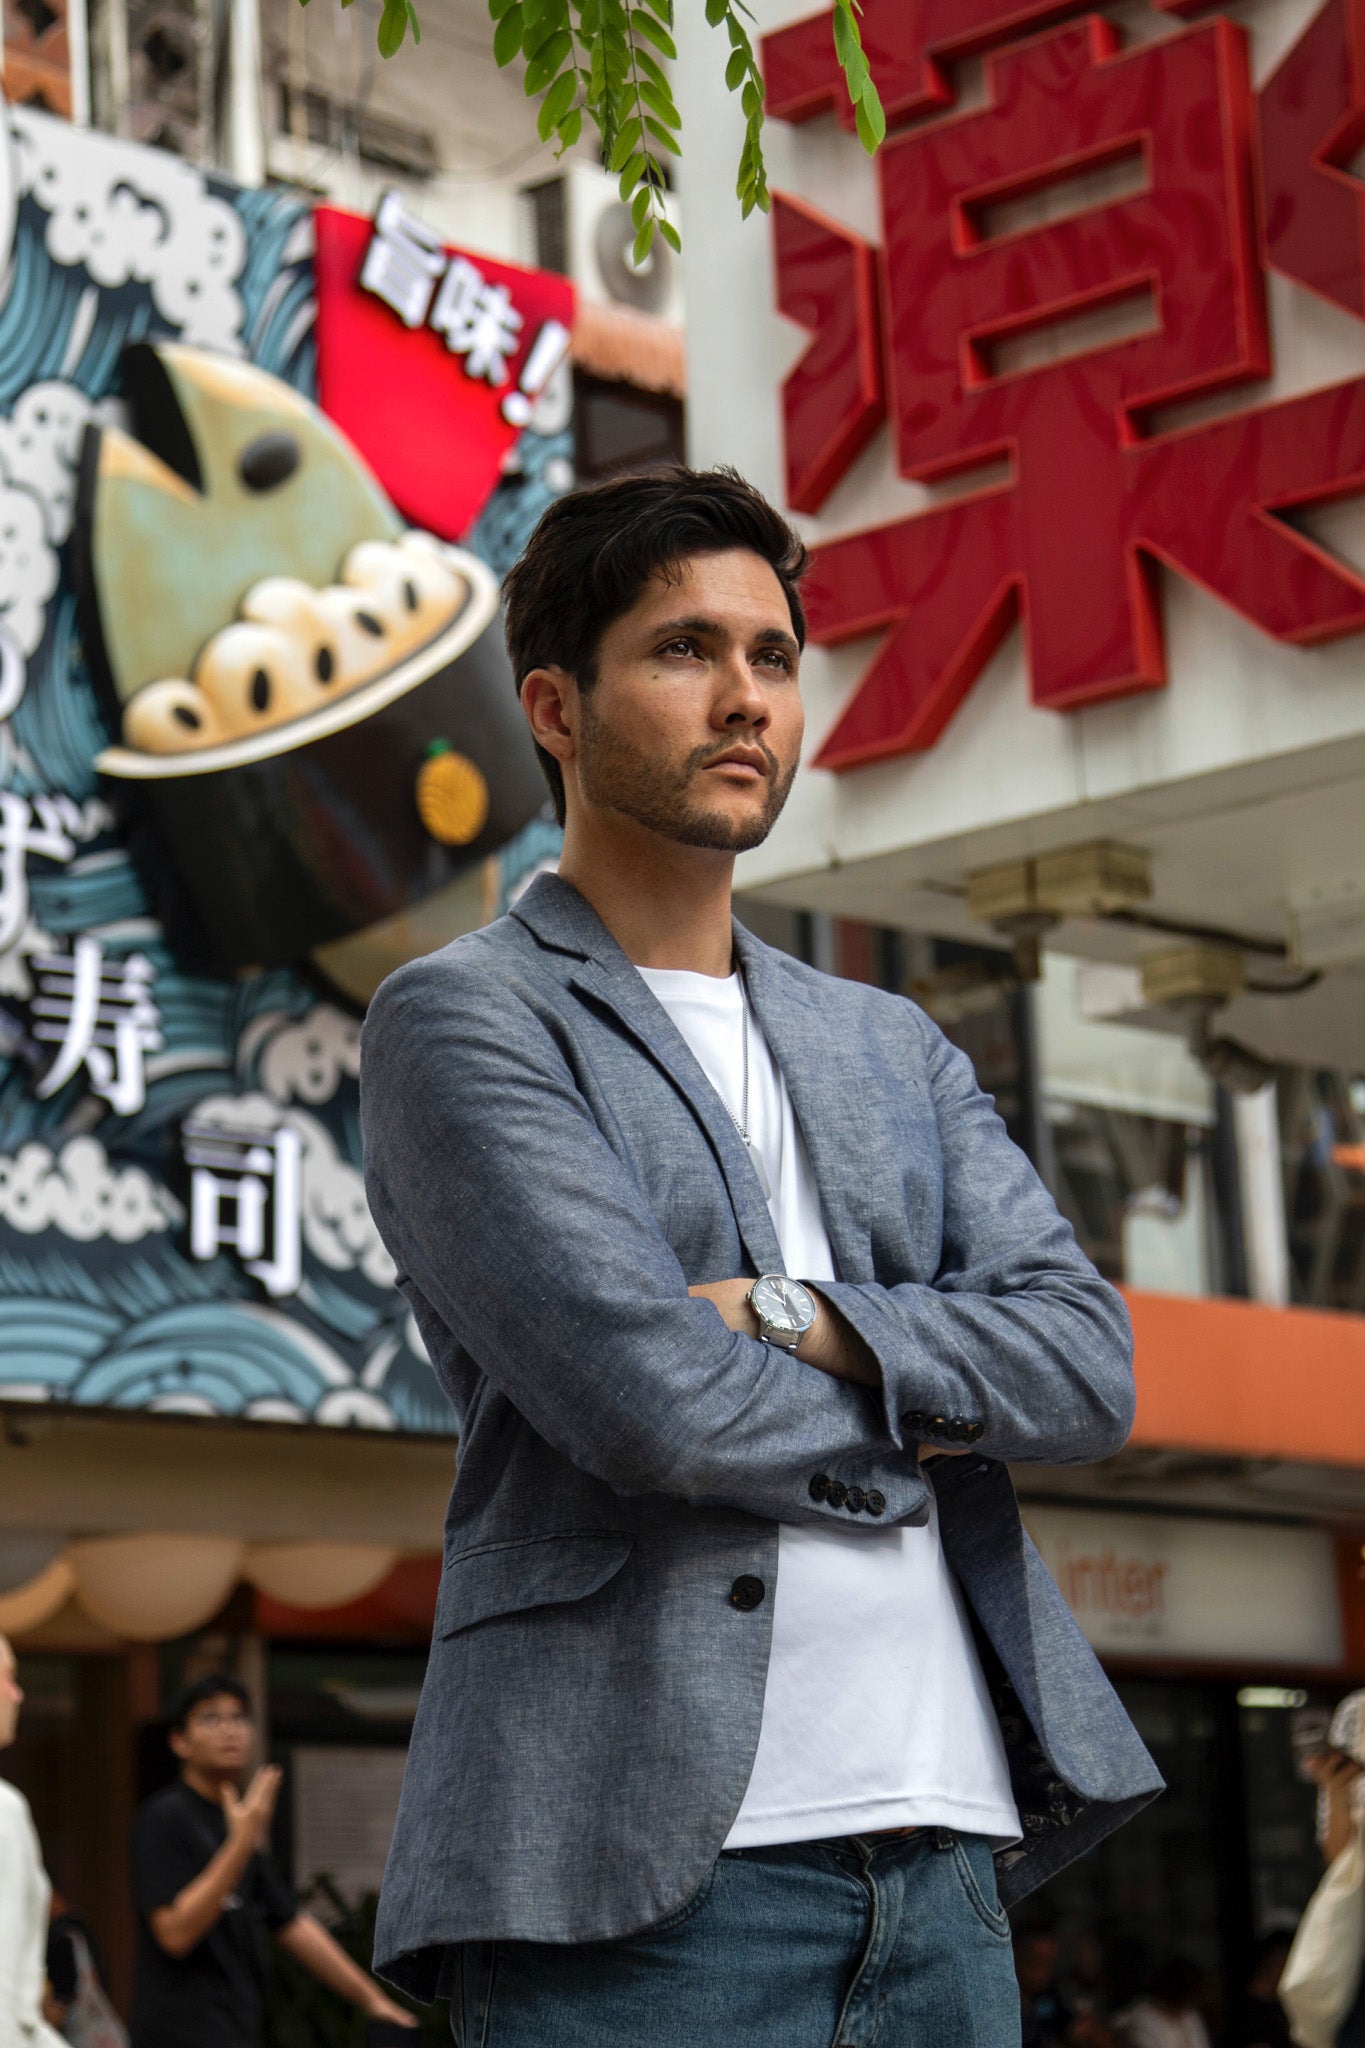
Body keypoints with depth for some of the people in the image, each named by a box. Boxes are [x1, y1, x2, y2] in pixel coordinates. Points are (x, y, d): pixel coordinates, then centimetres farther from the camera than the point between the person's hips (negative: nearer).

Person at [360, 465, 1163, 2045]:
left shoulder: (889, 1049, 20)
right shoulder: (458, 1017, 1)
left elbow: (1089, 1363, 6)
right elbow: (648, 1398, -13)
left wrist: (804, 1319, -9)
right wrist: (913, 1425, 3)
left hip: (939, 1840, 6)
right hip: (648, 1857, -6)